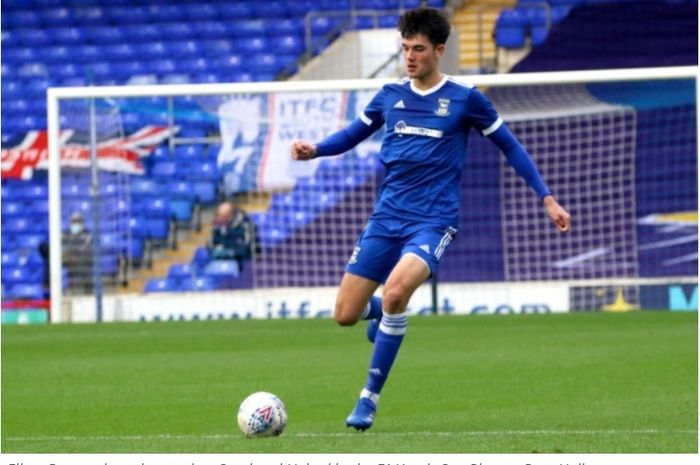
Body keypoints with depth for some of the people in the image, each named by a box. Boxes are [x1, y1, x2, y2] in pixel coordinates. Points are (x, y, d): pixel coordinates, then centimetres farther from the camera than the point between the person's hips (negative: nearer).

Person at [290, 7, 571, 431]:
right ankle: (384, 313, 38)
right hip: (387, 217, 4)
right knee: (346, 315, -2)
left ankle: (370, 399, -17)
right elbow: (354, 133, 22)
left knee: (395, 291, -32)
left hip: (433, 221, -4)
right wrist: (314, 150, 1)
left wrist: (547, 198, 4)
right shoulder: (390, 96, 7)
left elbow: (509, 146, 7)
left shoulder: (464, 99, -3)